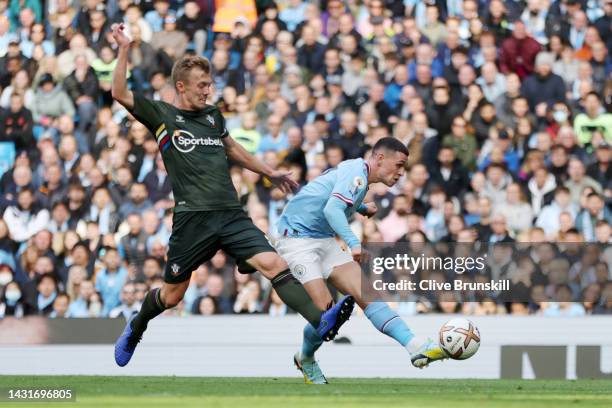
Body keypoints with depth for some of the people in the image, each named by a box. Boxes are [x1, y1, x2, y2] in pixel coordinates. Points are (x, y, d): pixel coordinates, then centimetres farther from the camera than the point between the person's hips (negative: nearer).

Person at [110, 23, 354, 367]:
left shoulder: (213, 115, 18)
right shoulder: (161, 116, 2)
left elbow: (232, 149, 36)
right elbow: (120, 94, -11)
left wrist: (270, 173, 40)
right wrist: (124, 50, -19)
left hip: (231, 215, 4)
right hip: (193, 218, -4)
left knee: (274, 264, -18)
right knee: (172, 294, 7)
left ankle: (321, 321, -32)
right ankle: (136, 329, 37)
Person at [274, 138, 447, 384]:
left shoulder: (358, 172, 11)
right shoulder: (357, 173, -19)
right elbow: (331, 209, -35)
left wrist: (362, 208, 27)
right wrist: (353, 243, -45)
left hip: (324, 239, 9)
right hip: (297, 238, -9)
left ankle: (415, 348, -21)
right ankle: (306, 360, 14)